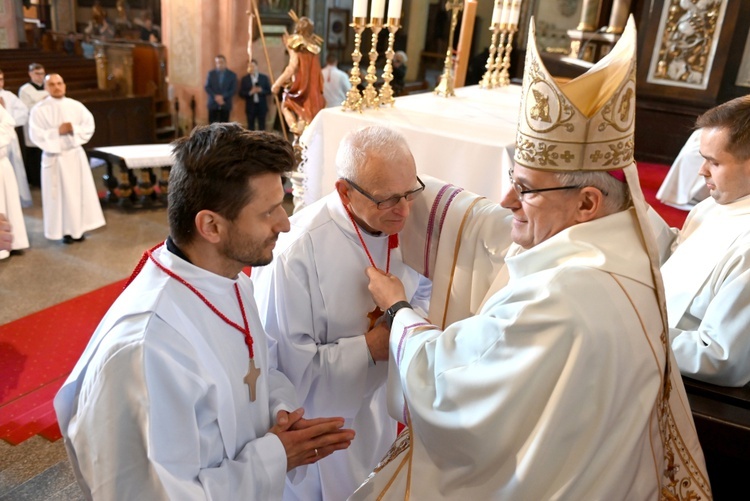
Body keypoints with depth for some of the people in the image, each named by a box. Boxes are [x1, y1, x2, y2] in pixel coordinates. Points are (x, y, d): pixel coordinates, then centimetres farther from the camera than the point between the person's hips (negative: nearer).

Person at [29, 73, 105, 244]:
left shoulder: (76, 106, 4)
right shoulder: (39, 110, -5)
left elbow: (89, 126, 1)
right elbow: (36, 135, -10)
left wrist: (74, 129, -15)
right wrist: (57, 132, -18)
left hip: (75, 154, 3)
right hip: (54, 157, -3)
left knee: (80, 191, 6)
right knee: (60, 194, 0)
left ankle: (78, 228, 16)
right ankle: (65, 230, 8)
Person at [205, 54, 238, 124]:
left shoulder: (232, 75, 4)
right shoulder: (211, 73, 6)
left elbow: (234, 90, -3)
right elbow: (207, 87, 1)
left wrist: (223, 97, -15)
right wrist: (215, 97, -14)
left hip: (226, 105, 0)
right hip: (213, 104, 0)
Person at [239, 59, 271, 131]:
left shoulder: (264, 77, 4)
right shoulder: (244, 79, 3)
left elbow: (269, 91, 3)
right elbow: (241, 94, 0)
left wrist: (261, 90, -15)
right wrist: (250, 92, -18)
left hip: (262, 106, 0)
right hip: (250, 107, 0)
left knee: (262, 127, 3)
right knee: (251, 127, 3)